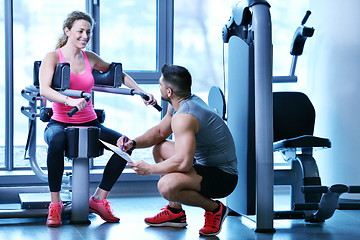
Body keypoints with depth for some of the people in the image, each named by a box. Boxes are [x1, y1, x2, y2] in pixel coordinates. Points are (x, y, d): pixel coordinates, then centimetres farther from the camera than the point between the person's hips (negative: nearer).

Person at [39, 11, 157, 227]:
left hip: (89, 124, 5)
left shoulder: (90, 58, 9)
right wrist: (69, 101, -39)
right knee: (57, 142, -40)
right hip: (60, 122, -5)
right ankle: (55, 205, -25)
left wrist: (142, 93, 10)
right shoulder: (53, 57, -5)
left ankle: (99, 199, -5)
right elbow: (44, 90, -21)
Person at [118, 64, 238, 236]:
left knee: (166, 186, -33)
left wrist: (149, 169, -19)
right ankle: (175, 212, 21)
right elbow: (160, 132, 21)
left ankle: (214, 208, -8)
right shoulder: (189, 101, 7)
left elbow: (183, 163, -33)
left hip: (223, 177, -11)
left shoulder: (183, 117, -25)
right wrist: (134, 143, 5)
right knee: (160, 148, 22)